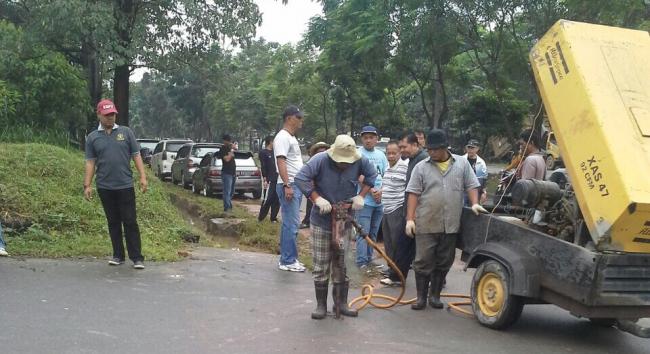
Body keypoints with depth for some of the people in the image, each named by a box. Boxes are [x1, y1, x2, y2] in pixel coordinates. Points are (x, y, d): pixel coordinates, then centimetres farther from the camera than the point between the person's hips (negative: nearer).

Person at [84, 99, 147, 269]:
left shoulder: (126, 132, 5)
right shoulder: (92, 138, 6)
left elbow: (136, 155, 4)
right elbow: (90, 163, 5)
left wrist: (143, 176, -5)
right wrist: (87, 185, -1)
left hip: (125, 186, -1)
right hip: (105, 188, 1)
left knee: (130, 222, -2)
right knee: (113, 222, 10)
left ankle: (137, 257, 1)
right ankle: (118, 255, 19)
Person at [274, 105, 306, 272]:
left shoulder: (292, 138, 19)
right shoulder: (283, 137, -12)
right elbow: (281, 162, -21)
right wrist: (287, 185, -27)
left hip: (296, 186, 10)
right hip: (289, 186, -10)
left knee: (290, 224, 12)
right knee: (291, 224, -10)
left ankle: (286, 259, 17)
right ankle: (288, 261, -6)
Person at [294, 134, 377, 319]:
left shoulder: (359, 161, -11)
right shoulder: (320, 160, -19)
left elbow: (372, 175, 5)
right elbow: (301, 178, -22)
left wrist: (361, 195, -6)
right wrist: (317, 198, -26)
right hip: (321, 221, -2)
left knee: (342, 265, 11)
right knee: (321, 266, 3)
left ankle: (341, 303, 22)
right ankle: (321, 305, 15)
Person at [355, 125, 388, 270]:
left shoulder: (381, 154, 12)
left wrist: (381, 191, -5)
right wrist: (372, 191, -16)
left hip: (379, 201, 6)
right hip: (365, 200, -6)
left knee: (373, 233, 12)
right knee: (363, 233, -7)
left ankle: (369, 259, 20)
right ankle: (361, 262, -4)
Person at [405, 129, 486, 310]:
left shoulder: (462, 164, 7)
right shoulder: (421, 167, 3)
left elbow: (471, 186, 10)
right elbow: (413, 194, -1)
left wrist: (474, 203, -8)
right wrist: (410, 219, -7)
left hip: (451, 225, 2)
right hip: (426, 225, -1)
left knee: (443, 263, 10)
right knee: (423, 262, 0)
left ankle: (435, 295, 22)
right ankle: (421, 297, 11)